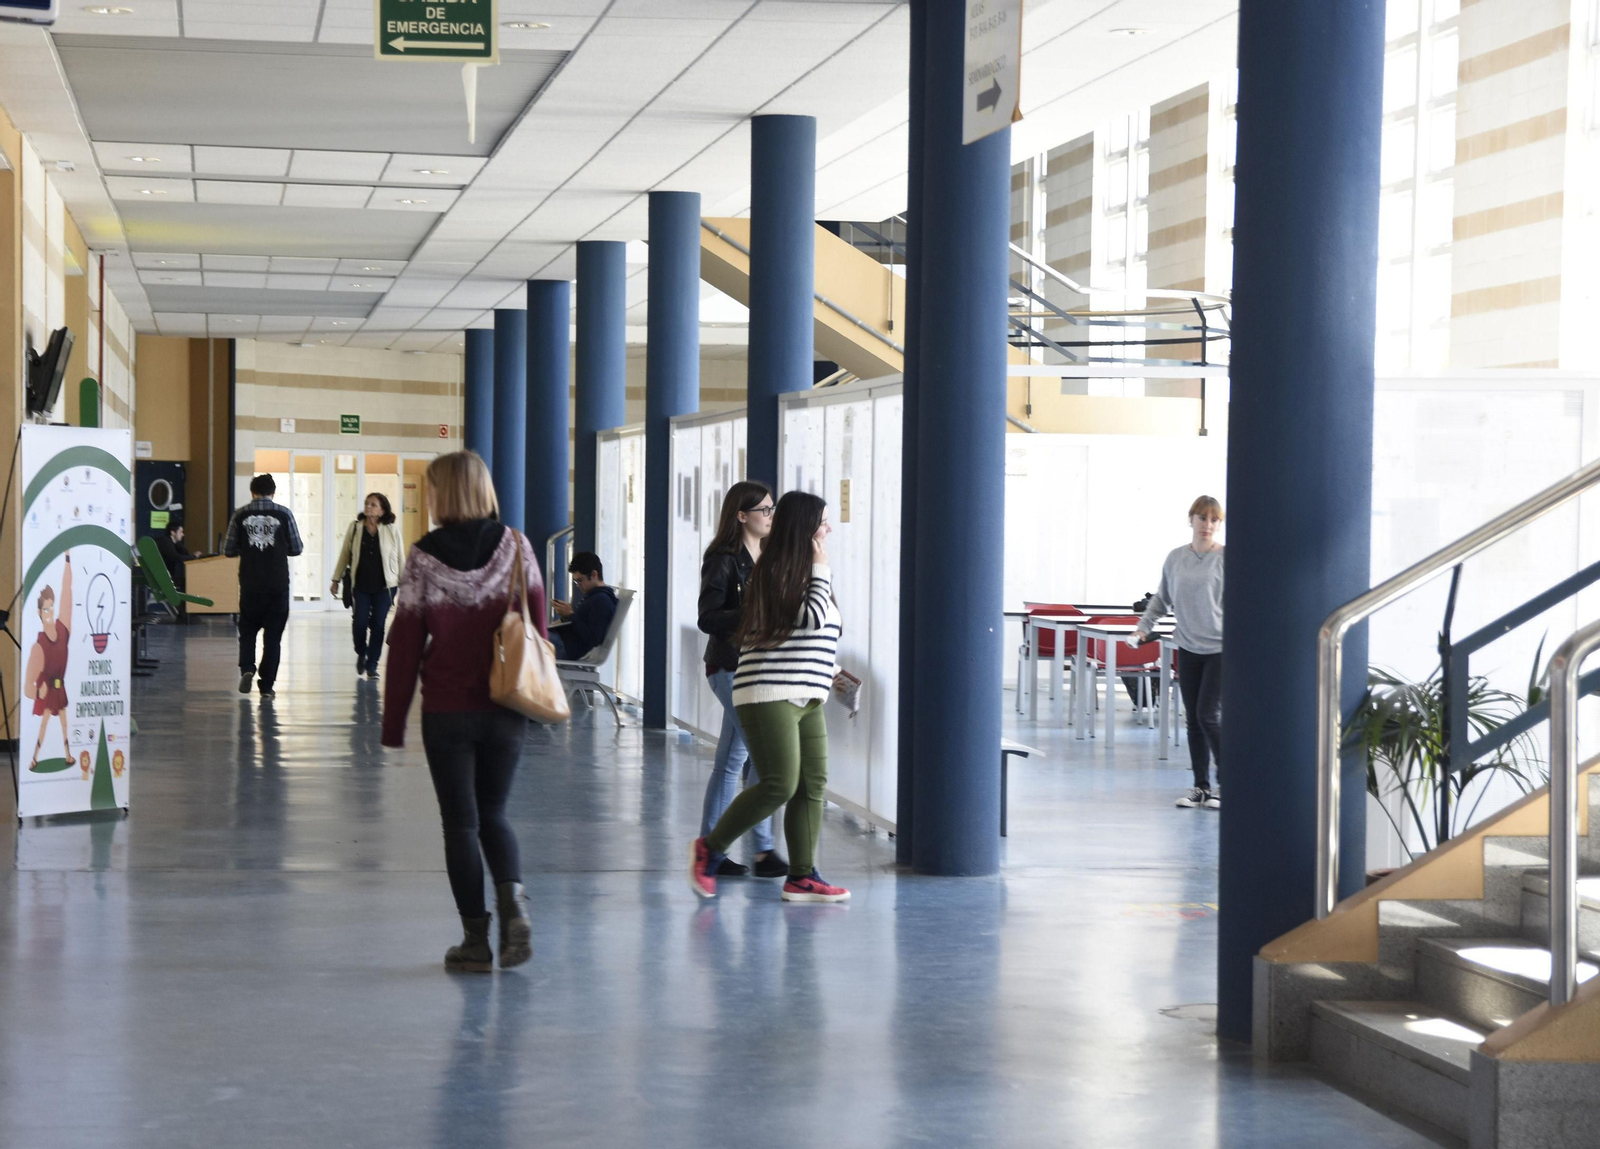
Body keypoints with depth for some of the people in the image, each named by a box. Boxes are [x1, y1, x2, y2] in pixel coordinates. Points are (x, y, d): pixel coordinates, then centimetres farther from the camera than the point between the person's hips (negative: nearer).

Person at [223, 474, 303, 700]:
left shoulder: (240, 515, -1)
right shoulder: (284, 514, -3)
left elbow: (228, 550, 2)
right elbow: (296, 548, 2)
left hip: (250, 585, 1)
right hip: (278, 584, -1)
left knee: (247, 630, 16)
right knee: (273, 635, 6)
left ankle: (246, 668, -8)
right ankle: (267, 685, 4)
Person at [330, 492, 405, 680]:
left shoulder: (392, 531, -2)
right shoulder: (355, 528, 2)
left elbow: (400, 559, 4)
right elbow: (344, 554, 8)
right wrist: (336, 579, 9)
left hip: (384, 586, -1)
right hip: (360, 585, 1)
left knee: (378, 625, 1)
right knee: (359, 623, -6)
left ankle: (372, 664, 14)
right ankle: (361, 654, 23)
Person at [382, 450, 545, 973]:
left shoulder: (424, 557, -8)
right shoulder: (515, 546, -2)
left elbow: (405, 642, -6)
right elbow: (537, 625, 2)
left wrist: (393, 721, 1)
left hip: (447, 712, -2)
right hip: (505, 710, 2)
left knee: (460, 822, 8)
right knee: (492, 813, 17)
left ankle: (476, 940, 8)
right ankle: (513, 901, -8)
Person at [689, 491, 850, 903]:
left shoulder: (802, 573, 18)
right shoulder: (776, 572, -11)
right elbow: (813, 617, -18)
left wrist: (826, 673, 20)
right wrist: (821, 569, -10)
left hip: (805, 698, 10)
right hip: (770, 694, -10)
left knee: (813, 785, 3)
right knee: (779, 785, -13)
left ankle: (801, 876, 7)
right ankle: (710, 849, 1)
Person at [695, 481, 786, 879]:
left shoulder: (768, 558, 15)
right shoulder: (723, 560, -8)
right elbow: (708, 618, -14)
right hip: (731, 666, -8)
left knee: (732, 760, 9)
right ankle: (764, 851, -6)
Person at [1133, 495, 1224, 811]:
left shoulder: (1227, 558, -7)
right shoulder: (1175, 558, 7)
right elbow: (1161, 598, 19)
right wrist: (1144, 626, 10)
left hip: (1221, 649, -5)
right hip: (1188, 649, 5)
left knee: (1208, 715, -10)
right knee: (1193, 719, 8)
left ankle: (1225, 782, 5)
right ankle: (1200, 786, 18)